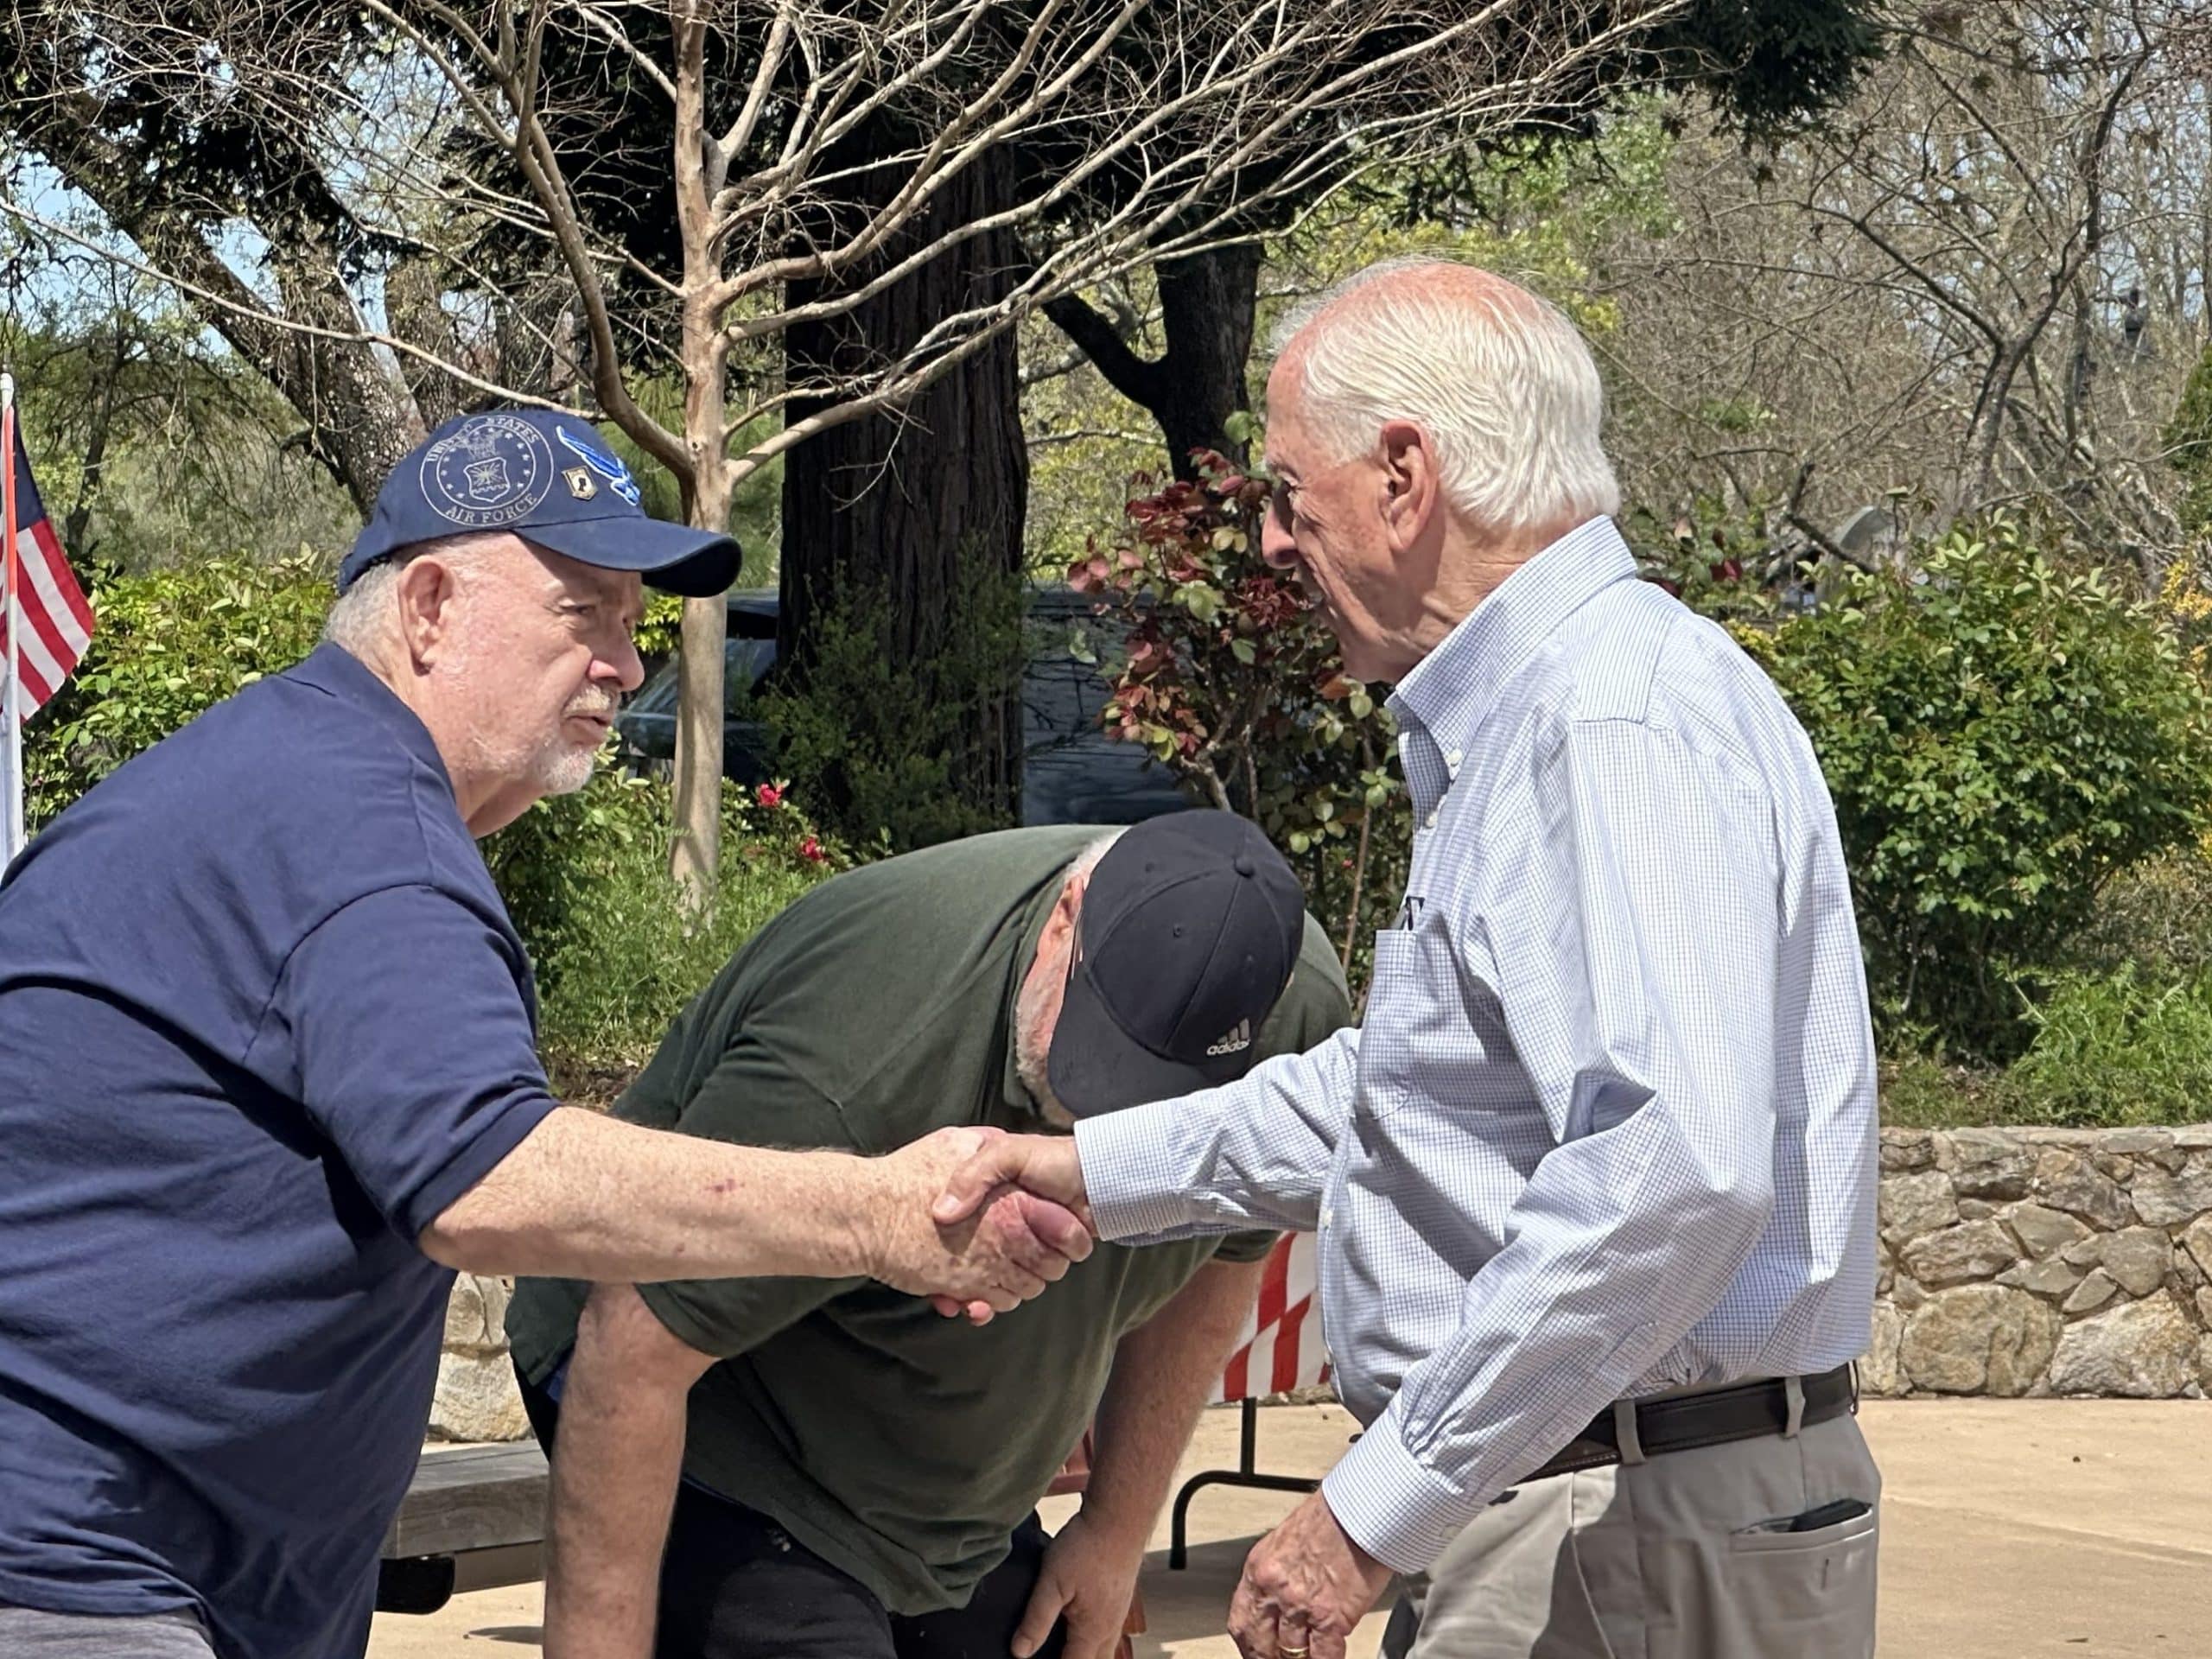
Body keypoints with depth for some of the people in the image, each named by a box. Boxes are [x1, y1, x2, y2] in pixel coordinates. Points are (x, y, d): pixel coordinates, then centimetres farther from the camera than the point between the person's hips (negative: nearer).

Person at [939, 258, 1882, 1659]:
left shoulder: (1620, 728, -20)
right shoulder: (1519, 720, 17)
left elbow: (1674, 1171, -32)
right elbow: (1399, 1091, 28)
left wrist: (1378, 1507, -28)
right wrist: (1101, 1169, 20)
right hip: (1537, 1515, 10)